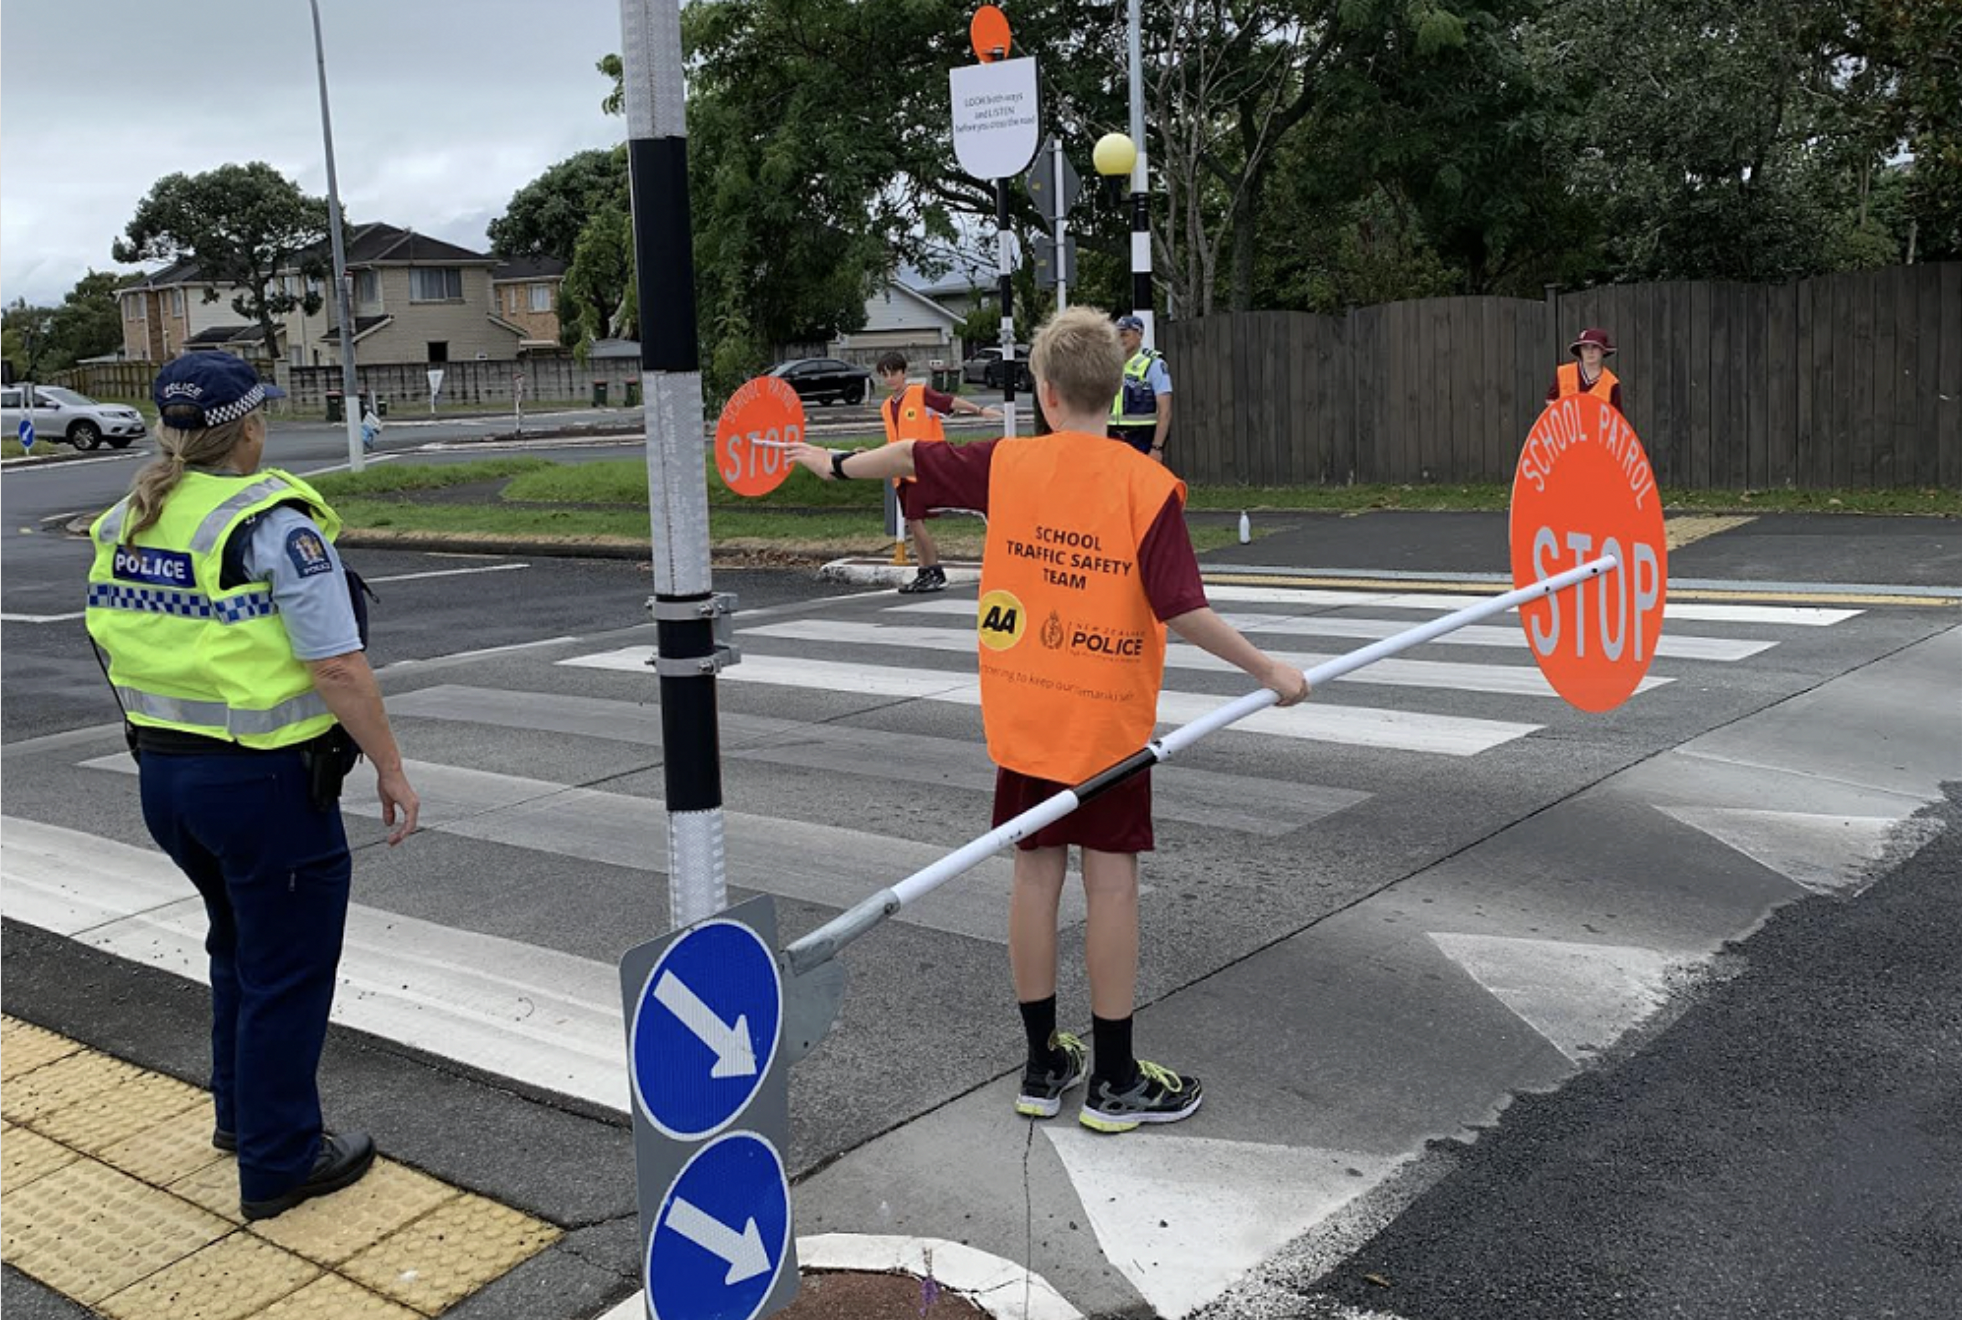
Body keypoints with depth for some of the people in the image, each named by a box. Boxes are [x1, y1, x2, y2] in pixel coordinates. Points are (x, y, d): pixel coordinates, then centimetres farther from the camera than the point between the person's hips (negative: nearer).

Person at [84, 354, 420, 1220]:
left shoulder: (122, 525, 6)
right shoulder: (273, 525, -18)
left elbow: (119, 648, 13)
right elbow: (339, 669, -21)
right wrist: (391, 770, -13)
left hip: (163, 775, 8)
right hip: (264, 782, -8)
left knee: (240, 945, 27)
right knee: (287, 970, 7)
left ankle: (241, 1114, 41)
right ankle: (279, 1164, 17)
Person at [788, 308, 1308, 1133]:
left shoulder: (1005, 464, -3)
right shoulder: (1147, 485, -13)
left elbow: (912, 458, 12)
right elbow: (1181, 610, -19)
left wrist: (836, 464, 29)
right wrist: (1270, 672, -9)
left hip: (1023, 717, 3)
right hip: (1107, 723, -3)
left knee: (1037, 874, 11)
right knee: (1110, 885, 4)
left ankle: (1043, 1066, 22)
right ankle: (1115, 1081, 13)